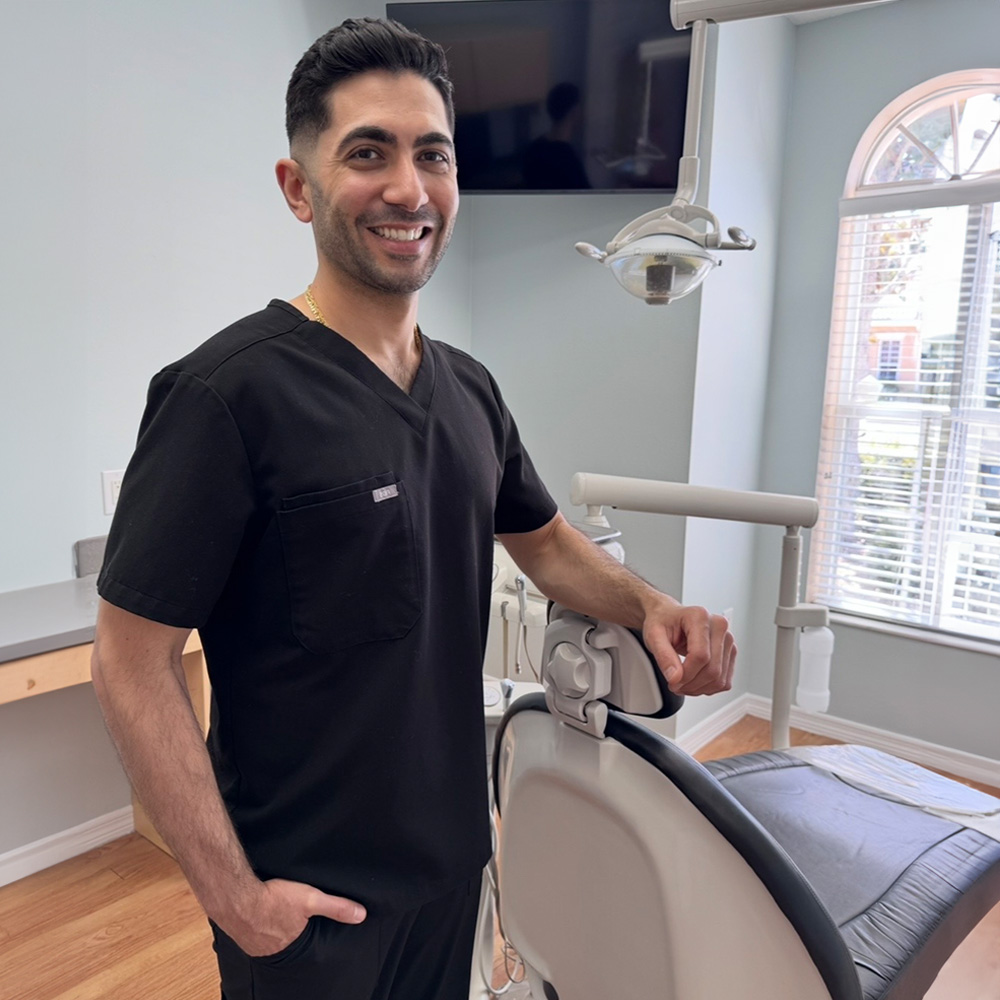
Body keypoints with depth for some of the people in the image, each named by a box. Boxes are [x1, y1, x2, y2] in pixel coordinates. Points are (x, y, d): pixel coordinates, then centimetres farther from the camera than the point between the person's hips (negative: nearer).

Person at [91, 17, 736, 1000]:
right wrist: (231, 894, -16)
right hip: (306, 895, -6)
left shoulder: (470, 387, 1)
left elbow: (544, 539, 12)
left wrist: (649, 606, -6)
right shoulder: (227, 391, -20)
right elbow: (133, 662, -18)